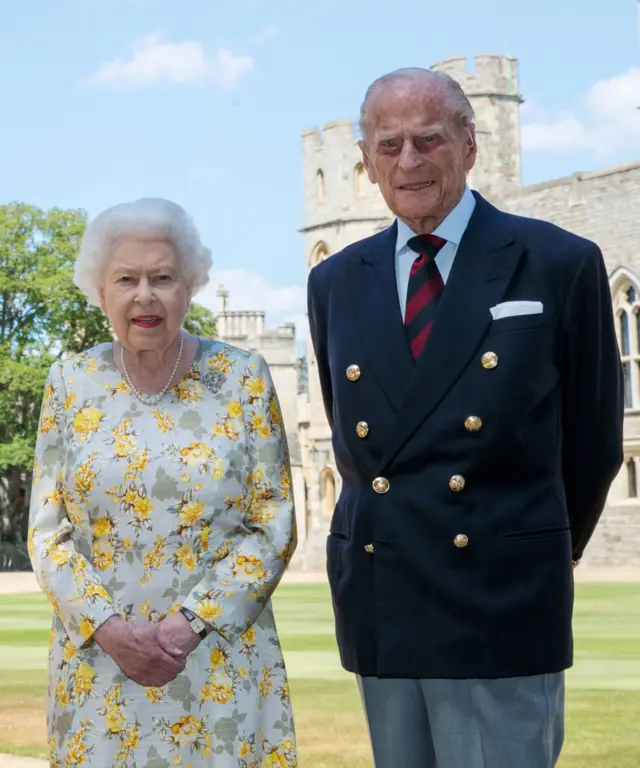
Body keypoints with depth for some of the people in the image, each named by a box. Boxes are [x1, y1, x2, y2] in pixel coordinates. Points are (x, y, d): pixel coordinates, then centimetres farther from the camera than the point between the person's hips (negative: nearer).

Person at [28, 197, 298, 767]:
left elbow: (274, 528, -3)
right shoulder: (71, 384, 3)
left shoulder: (244, 379, -2)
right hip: (99, 662, 1)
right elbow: (48, 533, 3)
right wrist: (108, 627, -12)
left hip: (221, 666, -1)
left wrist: (189, 623, -13)